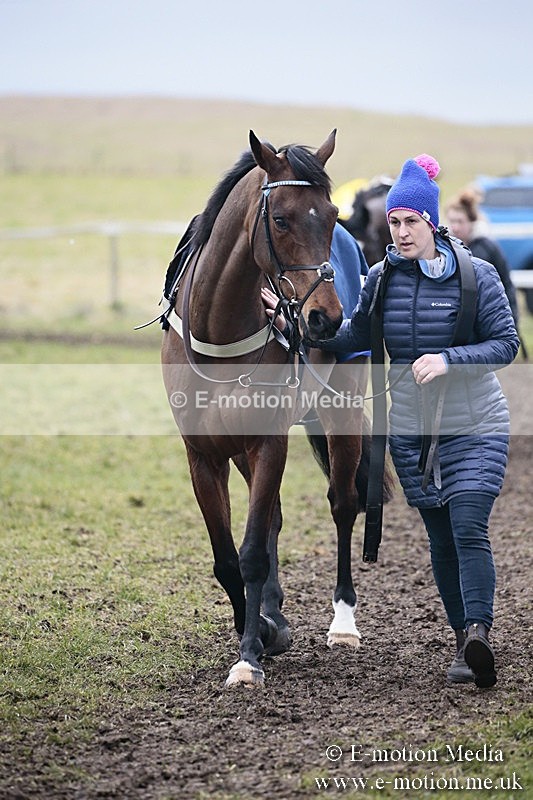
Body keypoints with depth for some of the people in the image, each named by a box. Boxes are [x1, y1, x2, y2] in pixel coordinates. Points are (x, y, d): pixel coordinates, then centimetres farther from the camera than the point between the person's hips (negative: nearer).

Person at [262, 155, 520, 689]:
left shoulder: (475, 275, -8)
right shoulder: (382, 278, 2)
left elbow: (506, 343, -7)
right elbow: (356, 337, 13)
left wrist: (448, 359, -21)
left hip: (474, 426, -4)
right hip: (411, 429, 4)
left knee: (469, 530, -17)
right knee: (440, 539, 7)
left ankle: (479, 633, -23)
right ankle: (464, 642, 16)